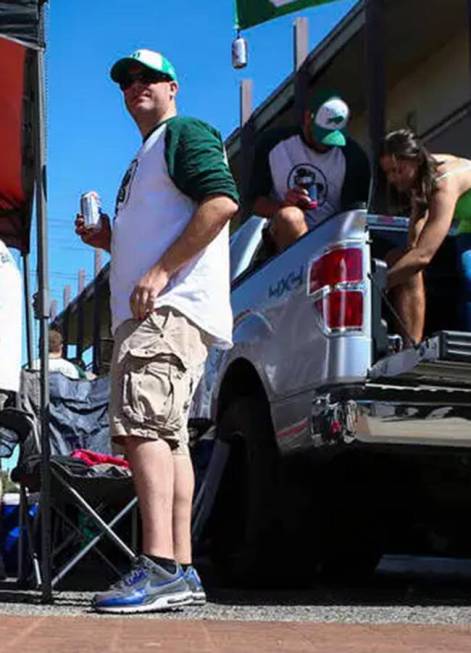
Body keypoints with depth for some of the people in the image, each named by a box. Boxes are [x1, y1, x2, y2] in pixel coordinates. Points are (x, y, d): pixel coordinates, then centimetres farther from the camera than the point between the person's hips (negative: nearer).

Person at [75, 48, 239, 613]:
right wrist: (106, 239, 17)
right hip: (147, 312, 11)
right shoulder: (143, 161, 31)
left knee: (142, 424, -23)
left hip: (171, 308, -11)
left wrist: (160, 271, -21)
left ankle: (159, 567, -29)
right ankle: (181, 573, 10)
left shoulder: (185, 133, 1)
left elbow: (221, 200, -17)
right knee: (166, 437, 8)